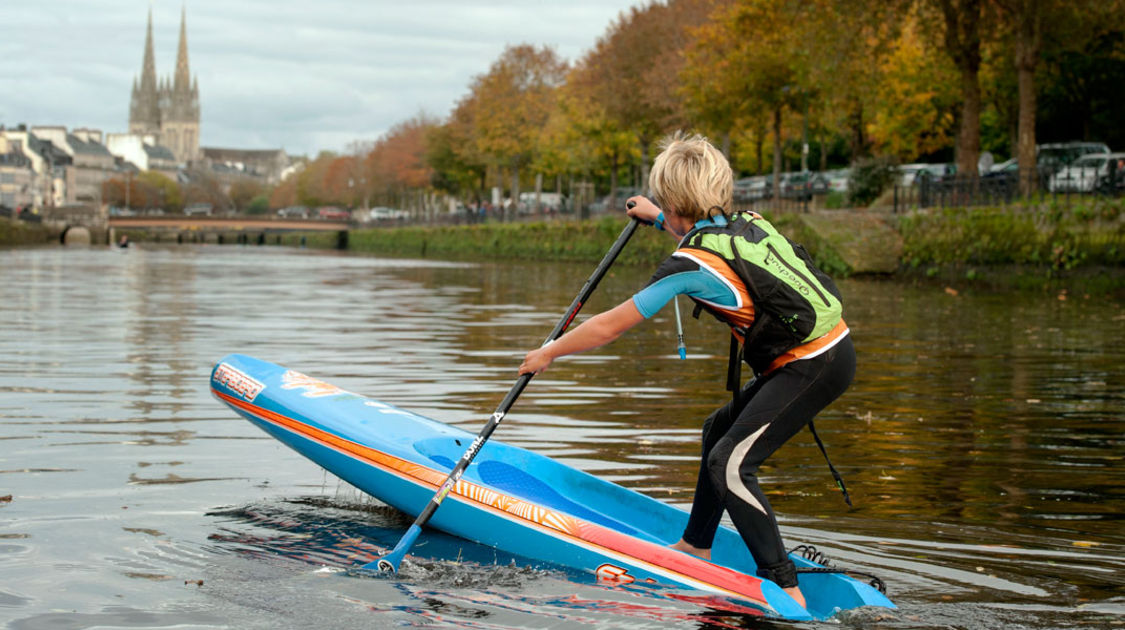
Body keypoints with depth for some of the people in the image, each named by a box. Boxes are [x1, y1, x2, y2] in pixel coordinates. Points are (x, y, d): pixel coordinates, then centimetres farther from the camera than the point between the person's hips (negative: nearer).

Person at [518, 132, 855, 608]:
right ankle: (696, 547, 33)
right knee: (721, 428, 21)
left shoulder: (690, 265, -13)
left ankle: (786, 589, -13)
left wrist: (549, 353, 9)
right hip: (826, 350, 10)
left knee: (729, 463, -11)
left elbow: (609, 327, -4)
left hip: (814, 367, -10)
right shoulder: (747, 223, 9)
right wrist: (659, 221, 51)